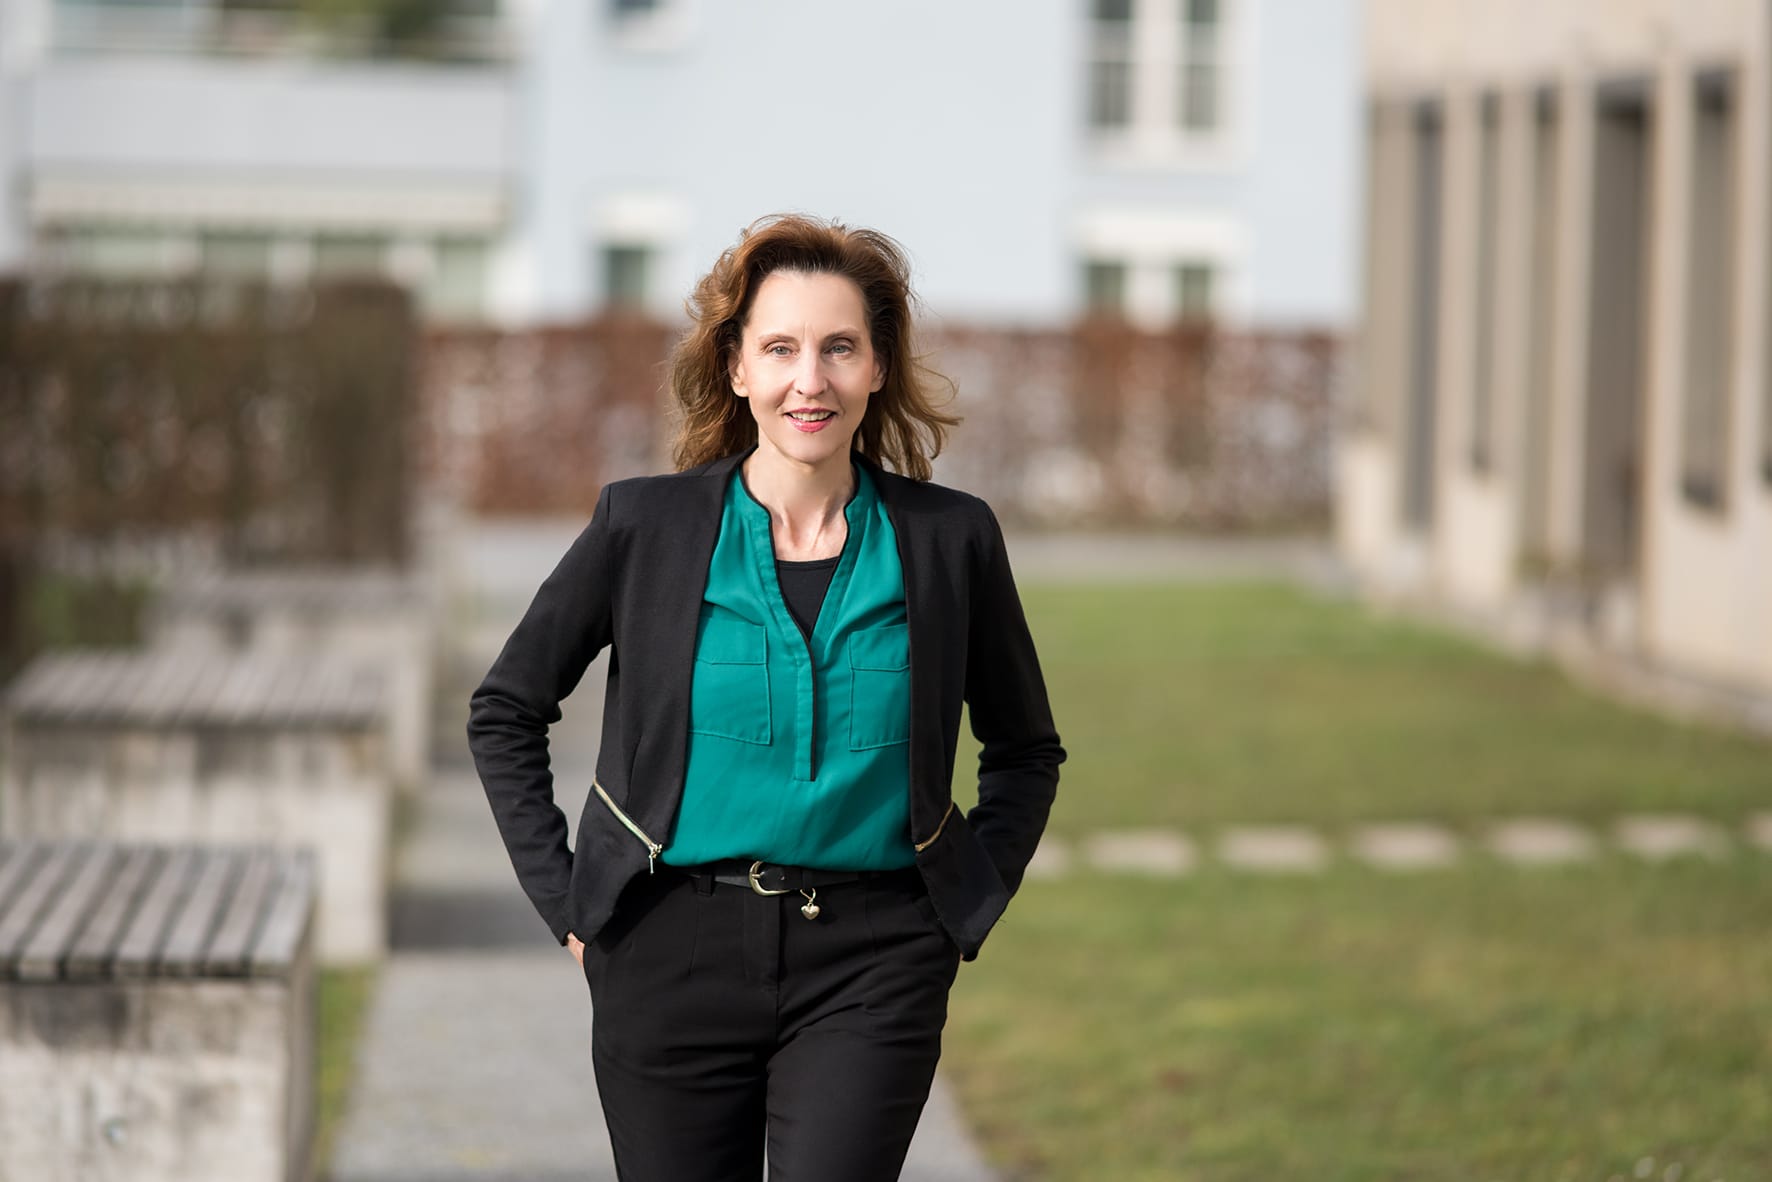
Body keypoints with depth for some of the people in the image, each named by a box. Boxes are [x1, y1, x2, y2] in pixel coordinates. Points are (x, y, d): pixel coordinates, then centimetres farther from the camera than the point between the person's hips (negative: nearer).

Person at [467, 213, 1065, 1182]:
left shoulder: (950, 539, 1)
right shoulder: (645, 525, -2)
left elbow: (1025, 749, 17)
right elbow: (504, 712, 10)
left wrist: (971, 908, 6)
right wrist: (564, 900, 4)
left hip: (870, 969, -1)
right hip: (673, 957, 1)